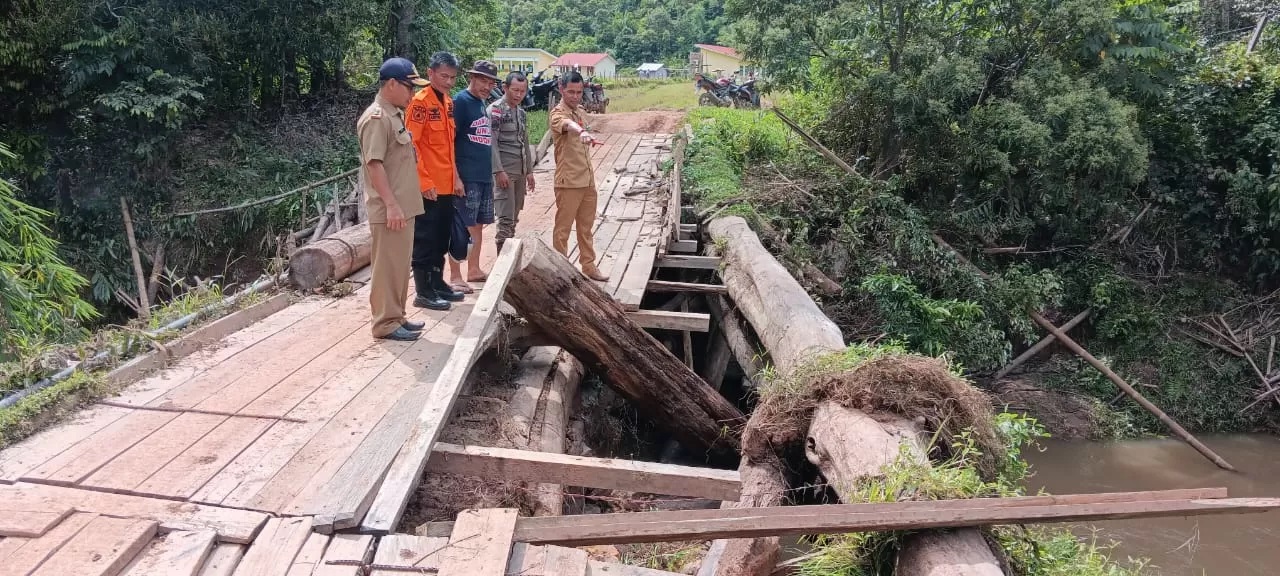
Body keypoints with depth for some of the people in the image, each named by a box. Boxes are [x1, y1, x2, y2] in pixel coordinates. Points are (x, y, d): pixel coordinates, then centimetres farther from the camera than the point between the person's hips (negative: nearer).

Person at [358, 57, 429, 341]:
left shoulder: (395, 115, 16)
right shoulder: (376, 118, -15)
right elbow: (374, 165, -20)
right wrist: (391, 205, -23)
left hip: (404, 207, 10)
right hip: (389, 210, -10)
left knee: (400, 265, 15)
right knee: (388, 266, -3)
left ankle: (397, 316, 24)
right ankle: (386, 323, 4)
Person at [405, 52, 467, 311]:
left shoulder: (448, 102, 13)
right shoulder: (420, 102, -11)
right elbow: (411, 145, -16)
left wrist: (455, 176, 17)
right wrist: (424, 181, -19)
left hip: (446, 184, 8)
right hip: (428, 186, -8)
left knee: (442, 238, 15)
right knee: (425, 239, -1)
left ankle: (438, 284, 25)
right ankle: (423, 292, 5)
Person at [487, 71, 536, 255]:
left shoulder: (521, 112, 14)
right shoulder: (495, 110, -9)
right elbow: (491, 143, -15)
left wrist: (529, 171, 17)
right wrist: (499, 171, -20)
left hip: (520, 172, 8)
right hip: (504, 171, -7)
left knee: (514, 218, 12)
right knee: (505, 218, -9)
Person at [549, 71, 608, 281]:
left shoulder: (579, 113, 14)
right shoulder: (558, 113, -13)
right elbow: (567, 124, -39)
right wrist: (582, 132, -59)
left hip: (587, 180, 8)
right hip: (568, 182, -8)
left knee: (586, 227, 15)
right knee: (563, 228, 1)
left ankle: (589, 267, 25)